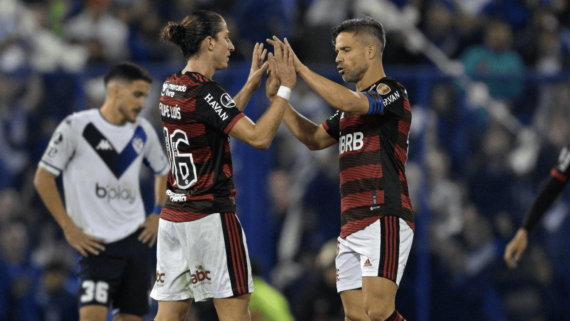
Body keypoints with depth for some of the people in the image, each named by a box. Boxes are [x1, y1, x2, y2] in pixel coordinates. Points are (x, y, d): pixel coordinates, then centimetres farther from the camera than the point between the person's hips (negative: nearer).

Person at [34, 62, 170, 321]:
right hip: (96, 243, -6)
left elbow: (163, 173, 25)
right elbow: (43, 178, -5)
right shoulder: (76, 127, -9)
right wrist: (69, 228, -8)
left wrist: (158, 215, 11)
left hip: (137, 238, 6)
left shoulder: (143, 132, 7)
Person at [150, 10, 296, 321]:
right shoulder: (206, 92, -16)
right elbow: (258, 137, -20)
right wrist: (285, 88, -13)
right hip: (211, 216, -8)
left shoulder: (170, 88, 10)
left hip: (173, 215, 8)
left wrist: (251, 85, 23)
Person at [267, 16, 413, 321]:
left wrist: (300, 68, -18)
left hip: (384, 219, -9)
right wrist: (277, 97, 19)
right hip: (352, 225, 9)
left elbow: (346, 102, -23)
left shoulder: (391, 92, -6)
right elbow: (315, 139, 28)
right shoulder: (354, 102, 22)